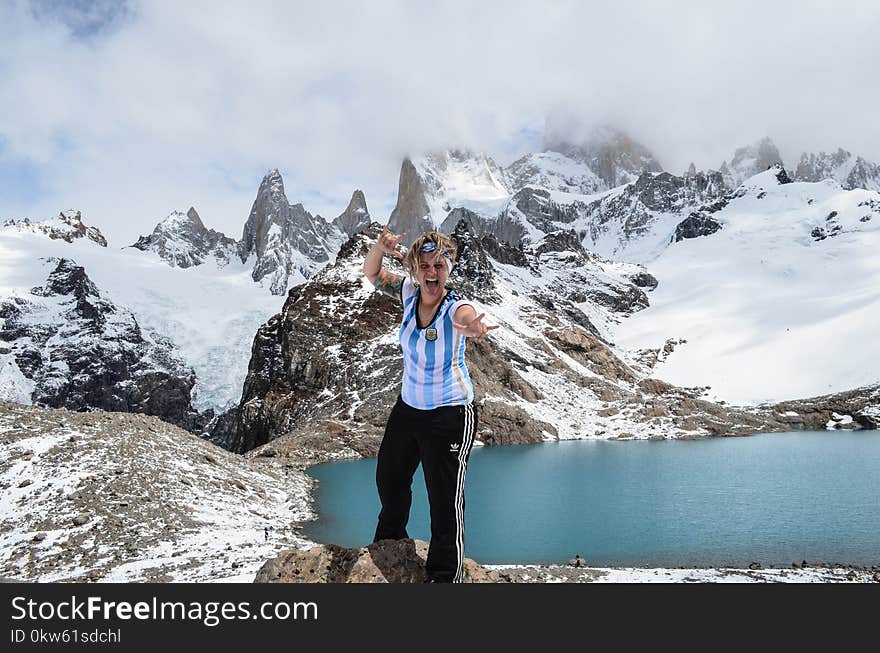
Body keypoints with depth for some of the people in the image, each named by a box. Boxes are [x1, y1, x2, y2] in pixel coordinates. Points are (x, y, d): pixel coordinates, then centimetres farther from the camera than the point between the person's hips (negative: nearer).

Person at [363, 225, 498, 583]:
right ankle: (390, 539, 54)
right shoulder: (410, 291, -9)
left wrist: (473, 327, -74)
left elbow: (468, 318, -48)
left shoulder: (455, 307, -25)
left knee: (445, 499, -4)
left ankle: (445, 574, 20)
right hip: (408, 406, 7)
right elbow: (372, 273, -1)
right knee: (389, 479, 24)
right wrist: (379, 248, -24)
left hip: (450, 414, -6)